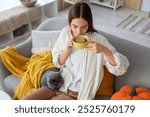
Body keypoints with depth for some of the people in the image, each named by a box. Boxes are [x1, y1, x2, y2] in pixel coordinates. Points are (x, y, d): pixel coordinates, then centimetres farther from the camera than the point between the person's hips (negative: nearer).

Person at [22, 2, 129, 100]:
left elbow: (122, 67, -16)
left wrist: (104, 50, -32)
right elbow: (57, 63, 5)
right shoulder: (65, 32, 0)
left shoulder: (98, 40, -13)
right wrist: (67, 49, -15)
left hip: (76, 93, -5)